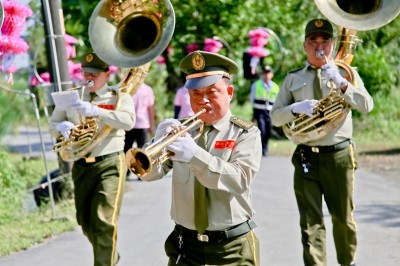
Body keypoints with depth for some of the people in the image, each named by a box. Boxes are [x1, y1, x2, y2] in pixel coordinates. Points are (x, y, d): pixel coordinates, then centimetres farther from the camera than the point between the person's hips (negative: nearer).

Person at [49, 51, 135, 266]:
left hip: (109, 164, -5)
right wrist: (62, 126, -14)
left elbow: (128, 121, -19)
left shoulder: (119, 96, -1)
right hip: (81, 166, 5)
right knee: (86, 222, 14)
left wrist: (96, 111, -30)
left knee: (104, 222, -16)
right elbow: (53, 124, 11)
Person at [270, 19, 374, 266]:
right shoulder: (293, 79, 10)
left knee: (343, 217, 11)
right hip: (306, 158, 1)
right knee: (311, 222, -4)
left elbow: (367, 105, -10)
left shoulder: (345, 72, 4)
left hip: (339, 155, -1)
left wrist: (340, 83, -24)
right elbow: (276, 116, 7)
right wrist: (296, 108, -13)